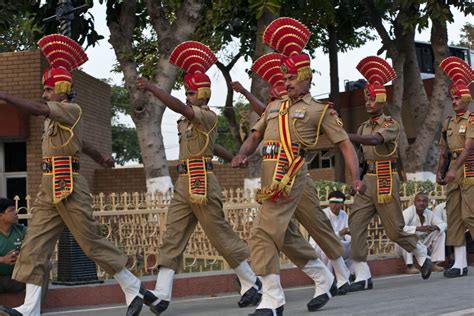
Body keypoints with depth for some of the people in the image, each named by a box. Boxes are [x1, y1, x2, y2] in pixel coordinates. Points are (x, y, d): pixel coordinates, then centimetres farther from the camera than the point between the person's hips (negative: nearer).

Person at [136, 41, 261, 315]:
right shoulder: (188, 120, 16)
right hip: (184, 183, 9)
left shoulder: (208, 117, -10)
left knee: (221, 235, -2)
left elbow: (179, 107, -23)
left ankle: (252, 283, 13)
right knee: (173, 237, -1)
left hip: (202, 182, -9)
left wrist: (152, 88, -25)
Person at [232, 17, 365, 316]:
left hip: (290, 177, -7)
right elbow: (254, 136, 21)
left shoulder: (319, 110, 5)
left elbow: (345, 143, 3)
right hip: (270, 177, 7)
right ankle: (323, 278, 34)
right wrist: (242, 155, -1)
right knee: (287, 236, 15)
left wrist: (356, 178, -8)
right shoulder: (274, 107, 21)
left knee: (264, 235, -15)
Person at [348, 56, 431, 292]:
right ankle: (362, 276, -6)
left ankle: (423, 257, 27)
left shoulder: (390, 124, -6)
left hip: (385, 179, -6)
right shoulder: (365, 126, 15)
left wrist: (346, 136, -36)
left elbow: (375, 140, -26)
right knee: (356, 224, -7)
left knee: (394, 229, 1)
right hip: (367, 179, 6)